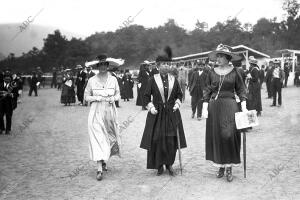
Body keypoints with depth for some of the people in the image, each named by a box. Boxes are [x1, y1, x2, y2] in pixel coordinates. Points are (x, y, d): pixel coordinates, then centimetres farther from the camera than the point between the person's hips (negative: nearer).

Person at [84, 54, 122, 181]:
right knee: (97, 138, -9)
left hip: (110, 112, 3)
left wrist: (113, 98, -7)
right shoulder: (92, 80, -1)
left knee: (109, 137, 11)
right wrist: (96, 98, -12)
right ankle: (99, 169, -11)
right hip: (96, 113, -3)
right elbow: (86, 96, 4)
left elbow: (118, 94, 14)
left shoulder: (113, 79, 4)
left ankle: (104, 161, 35)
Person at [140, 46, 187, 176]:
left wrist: (177, 103, 0)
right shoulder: (153, 80, 1)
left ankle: (169, 164, 15)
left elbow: (179, 94, 16)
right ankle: (159, 166, 10)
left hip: (171, 113, 2)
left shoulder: (173, 80, 7)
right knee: (157, 139, -3)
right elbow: (146, 96, 4)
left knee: (171, 140, 1)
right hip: (157, 114, -2)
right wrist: (151, 107, -7)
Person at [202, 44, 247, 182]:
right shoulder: (212, 73, 5)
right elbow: (207, 92, 5)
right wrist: (204, 108, -3)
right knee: (216, 137, 5)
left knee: (229, 135, -8)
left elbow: (241, 90, 3)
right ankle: (220, 166, 17)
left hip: (230, 106, -2)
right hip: (214, 107, 3)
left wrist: (244, 107, -6)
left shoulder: (234, 72, 0)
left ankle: (229, 168, 3)